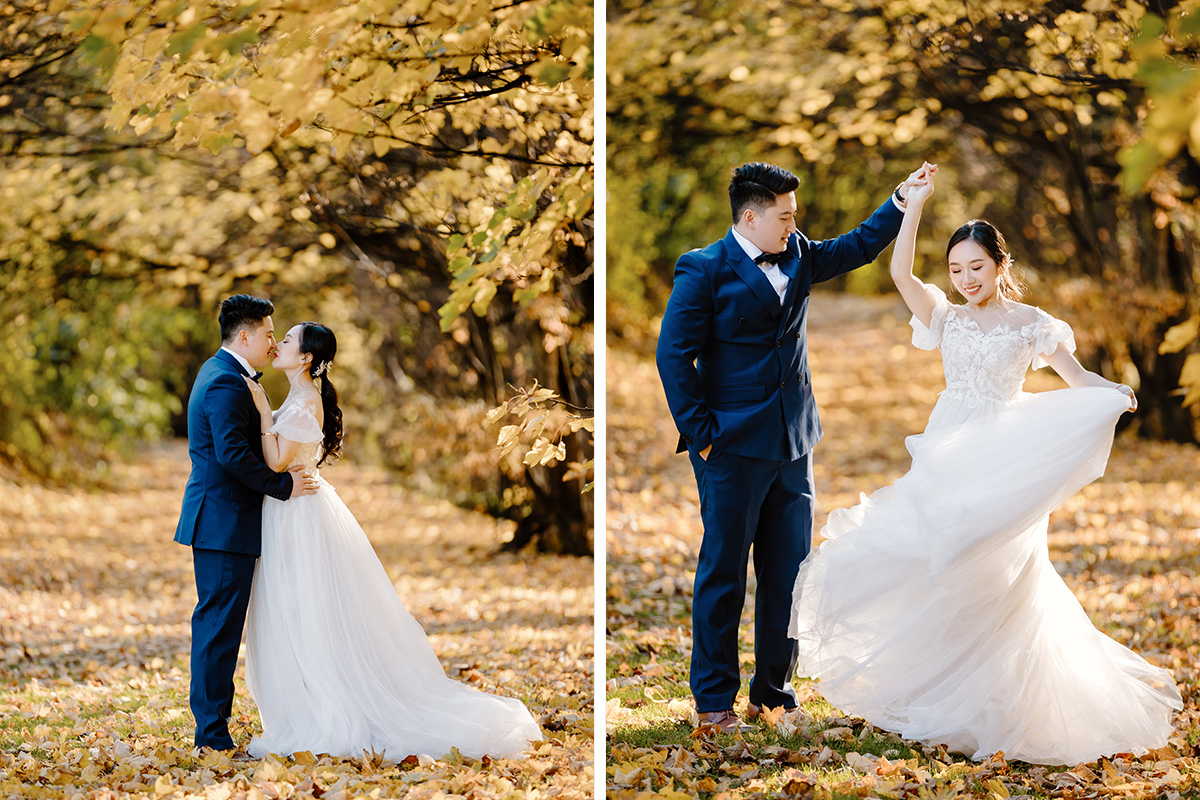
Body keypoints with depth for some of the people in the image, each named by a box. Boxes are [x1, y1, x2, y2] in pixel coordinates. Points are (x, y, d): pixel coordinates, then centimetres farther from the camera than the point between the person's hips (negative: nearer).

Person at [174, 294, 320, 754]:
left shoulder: (221, 374, 17)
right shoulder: (226, 384, -17)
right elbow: (233, 455, -25)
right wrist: (283, 486, -18)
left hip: (217, 521, 11)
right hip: (225, 523, -11)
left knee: (217, 626, 13)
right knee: (219, 626, -8)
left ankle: (212, 728, 18)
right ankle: (212, 733, -5)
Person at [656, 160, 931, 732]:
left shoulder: (797, 257, 11)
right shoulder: (705, 270, -8)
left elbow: (857, 247, 25)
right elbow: (674, 355, -9)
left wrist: (901, 203, 12)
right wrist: (700, 433, -12)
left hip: (793, 446, 6)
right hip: (732, 448, -6)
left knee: (788, 573, 9)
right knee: (723, 574, 0)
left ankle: (773, 690, 20)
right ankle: (713, 700, 9)